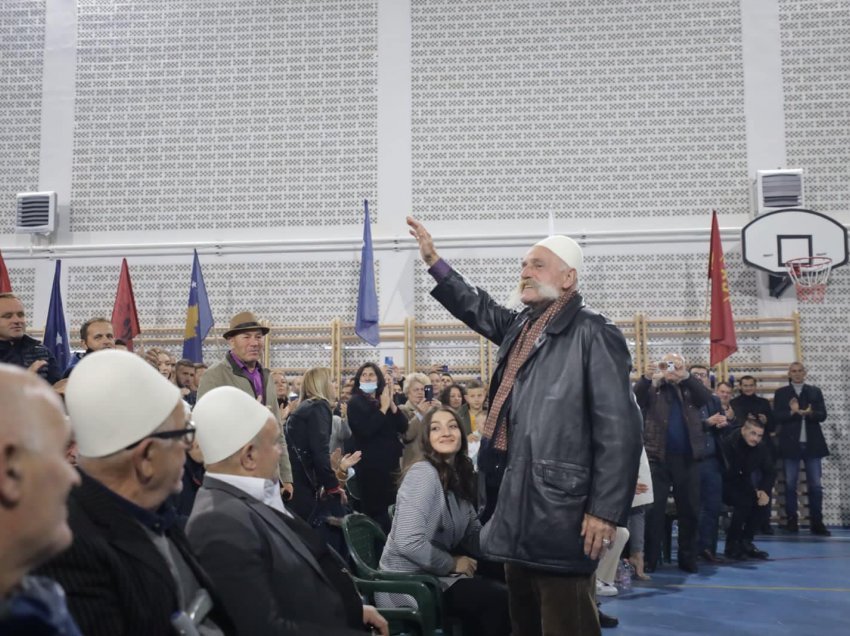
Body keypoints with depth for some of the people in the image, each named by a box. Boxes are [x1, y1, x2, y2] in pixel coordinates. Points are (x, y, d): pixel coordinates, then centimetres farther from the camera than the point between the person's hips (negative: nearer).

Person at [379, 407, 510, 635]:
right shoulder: (423, 472, -19)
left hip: (435, 574, 8)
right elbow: (408, 542, -28)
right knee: (498, 598, -16)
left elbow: (473, 533, 9)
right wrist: (453, 564, -15)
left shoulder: (459, 474, 8)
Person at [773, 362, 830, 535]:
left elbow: (822, 415, 0)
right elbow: (777, 417, -4)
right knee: (790, 484, 3)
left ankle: (817, 523, 7)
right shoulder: (781, 393, 5)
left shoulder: (815, 391, 9)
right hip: (791, 444, -1)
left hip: (812, 444, 1)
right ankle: (792, 521, 10)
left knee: (815, 485, 2)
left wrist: (809, 413, -20)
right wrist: (793, 412, -20)